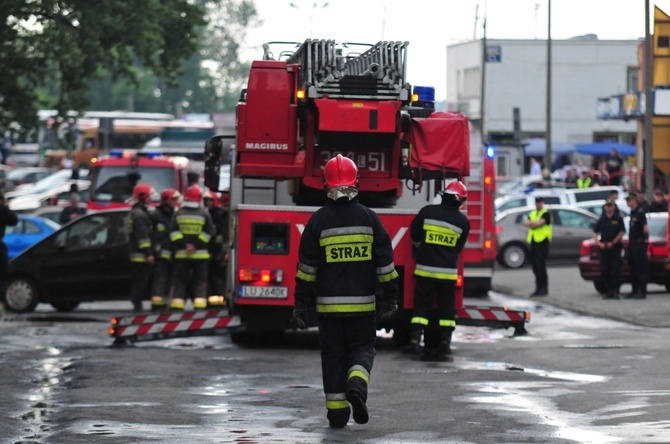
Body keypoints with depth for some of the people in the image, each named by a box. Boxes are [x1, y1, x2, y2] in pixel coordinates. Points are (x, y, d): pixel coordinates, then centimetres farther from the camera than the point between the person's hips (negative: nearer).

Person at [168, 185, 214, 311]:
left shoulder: (179, 213, 2)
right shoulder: (204, 213, -2)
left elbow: (173, 232, -4)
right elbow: (208, 232, -6)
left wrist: (183, 245, -9)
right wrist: (196, 245, -8)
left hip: (181, 253, 1)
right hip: (200, 254, -1)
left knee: (179, 281, 6)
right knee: (200, 281, 4)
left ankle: (176, 303, -1)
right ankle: (199, 302, -6)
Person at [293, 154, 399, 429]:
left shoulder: (318, 221, -4)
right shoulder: (369, 218, -1)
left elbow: (306, 267, -3)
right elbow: (385, 263, 2)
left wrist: (301, 305, 3)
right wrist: (390, 299, 11)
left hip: (328, 304, 0)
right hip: (363, 304, 0)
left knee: (333, 355, 9)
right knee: (362, 348, 12)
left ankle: (337, 410, 7)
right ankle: (357, 383, -18)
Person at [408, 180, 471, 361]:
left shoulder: (427, 212, -5)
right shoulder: (462, 221, -3)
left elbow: (414, 235, 4)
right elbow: (459, 247, 7)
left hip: (425, 267, 0)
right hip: (448, 270, 0)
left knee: (421, 304, 6)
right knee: (447, 307, 9)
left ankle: (415, 339, -4)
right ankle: (445, 343, 5)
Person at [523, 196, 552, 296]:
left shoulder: (546, 214, -1)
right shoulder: (532, 214, 20)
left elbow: (539, 223, -14)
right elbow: (526, 222, 5)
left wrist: (531, 224, 0)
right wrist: (534, 224, -12)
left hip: (542, 242, -7)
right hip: (533, 242, 7)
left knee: (540, 266, -12)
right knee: (535, 266, 7)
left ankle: (544, 288, -9)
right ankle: (538, 288, 12)